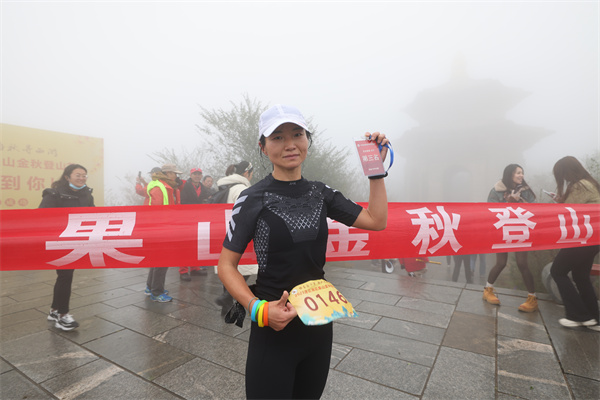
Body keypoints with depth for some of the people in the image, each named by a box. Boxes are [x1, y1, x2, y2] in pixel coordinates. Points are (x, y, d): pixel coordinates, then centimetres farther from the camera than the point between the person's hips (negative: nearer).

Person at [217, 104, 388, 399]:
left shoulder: (320, 193, 1)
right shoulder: (253, 199, -13)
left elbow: (376, 220, 0)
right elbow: (226, 265, -10)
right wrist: (258, 307, -24)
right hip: (273, 328, -4)